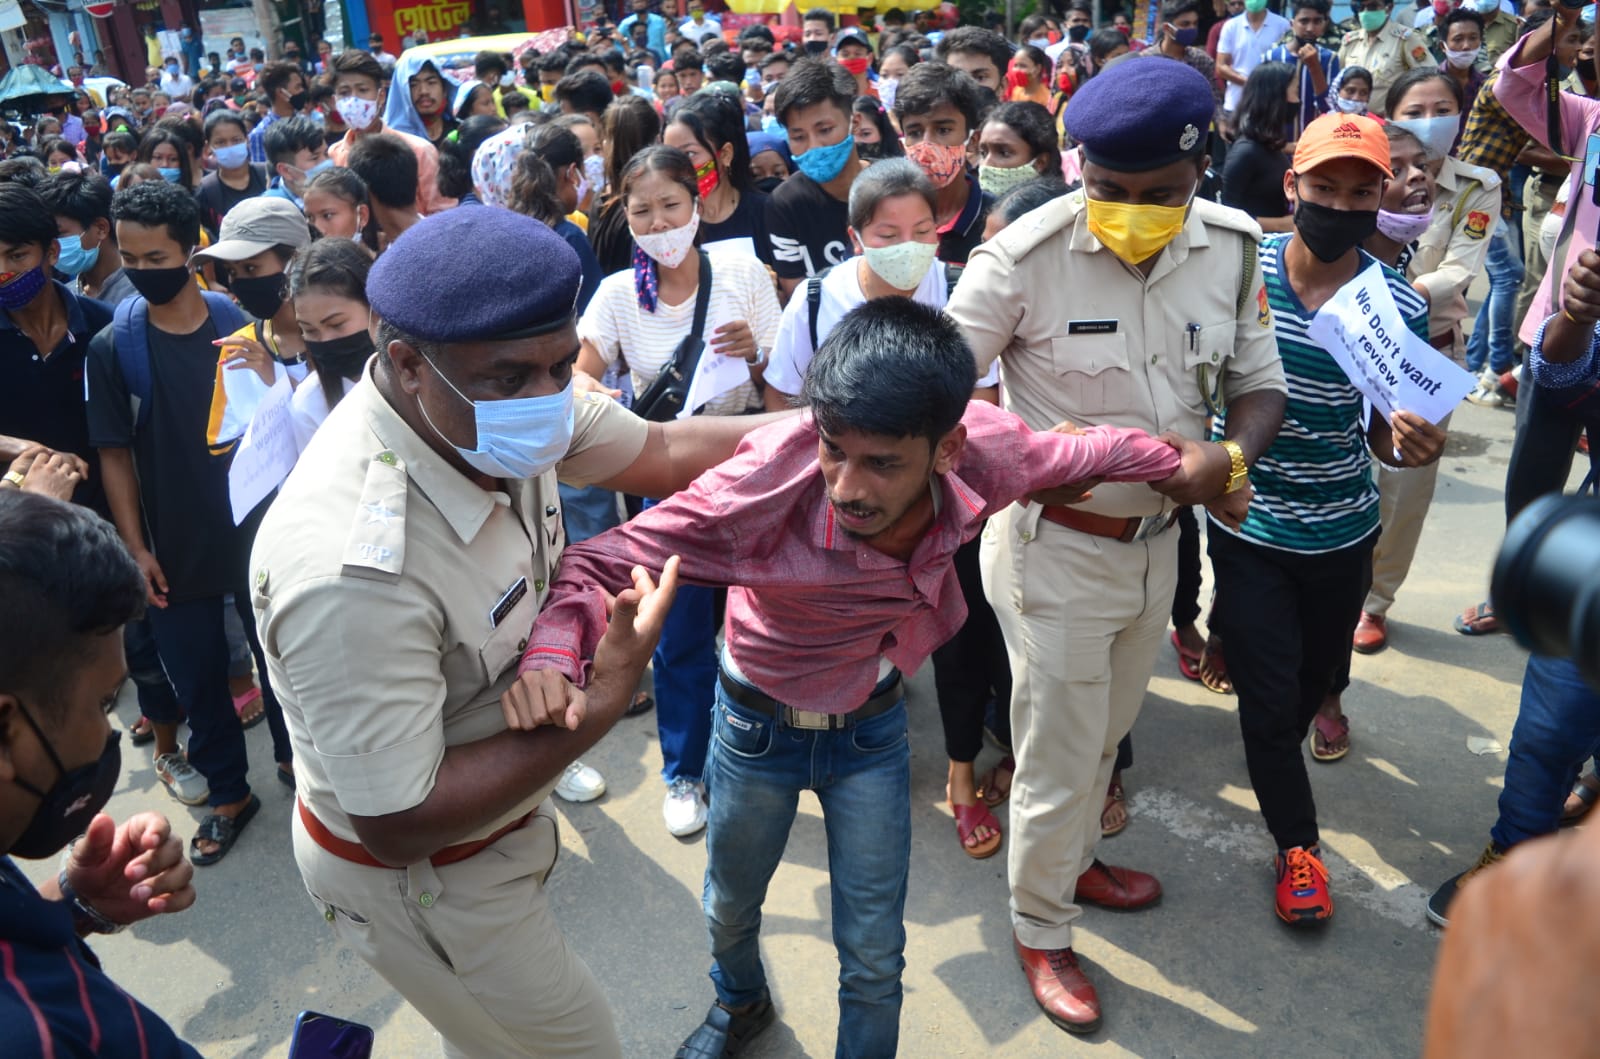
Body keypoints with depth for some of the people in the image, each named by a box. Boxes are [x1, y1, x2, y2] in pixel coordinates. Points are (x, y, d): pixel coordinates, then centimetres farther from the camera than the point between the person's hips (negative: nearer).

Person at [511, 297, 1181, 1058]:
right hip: (757, 725, 0)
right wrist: (552, 656, -51)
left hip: (873, 728, 1)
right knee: (730, 908, 27)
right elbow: (603, 561, -31)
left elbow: (1082, 453, -6)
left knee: (873, 958, 13)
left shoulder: (986, 451, -29)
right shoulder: (765, 488, -38)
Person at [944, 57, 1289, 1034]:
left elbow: (1260, 384, 3)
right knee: (1058, 759, 8)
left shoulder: (1233, 248, -5)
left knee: (1107, 732, 25)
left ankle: (1074, 860, 54)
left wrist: (1232, 455, -18)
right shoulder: (1025, 257, -21)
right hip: (1055, 545, -5)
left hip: (1157, 539, 6)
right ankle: (1041, 933, 34)